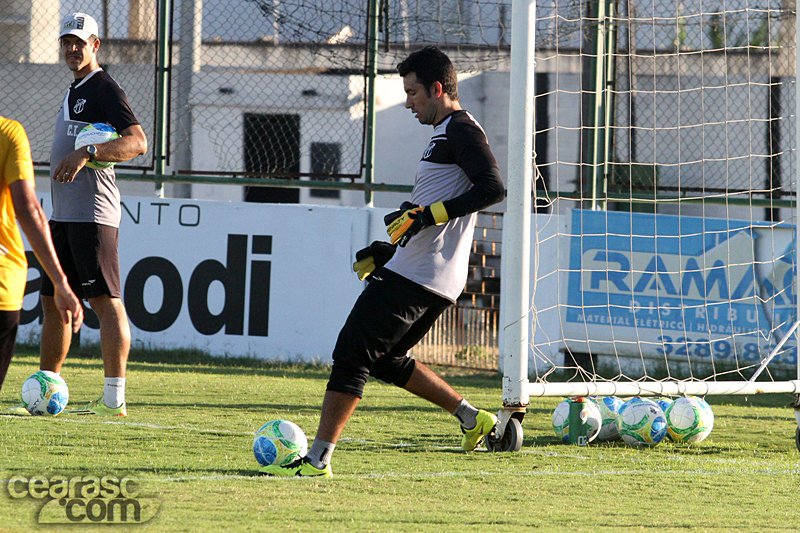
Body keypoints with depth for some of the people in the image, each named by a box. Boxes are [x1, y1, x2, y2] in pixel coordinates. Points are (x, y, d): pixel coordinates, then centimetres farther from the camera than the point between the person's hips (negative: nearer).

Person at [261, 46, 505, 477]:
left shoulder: (461, 131, -10)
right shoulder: (446, 134, 22)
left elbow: (492, 188, -24)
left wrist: (426, 215, -25)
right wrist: (386, 251, 27)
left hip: (414, 277, -11)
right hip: (433, 280, 11)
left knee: (352, 353, -10)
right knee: (385, 359, 19)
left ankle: (317, 459, -11)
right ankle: (471, 418, 17)